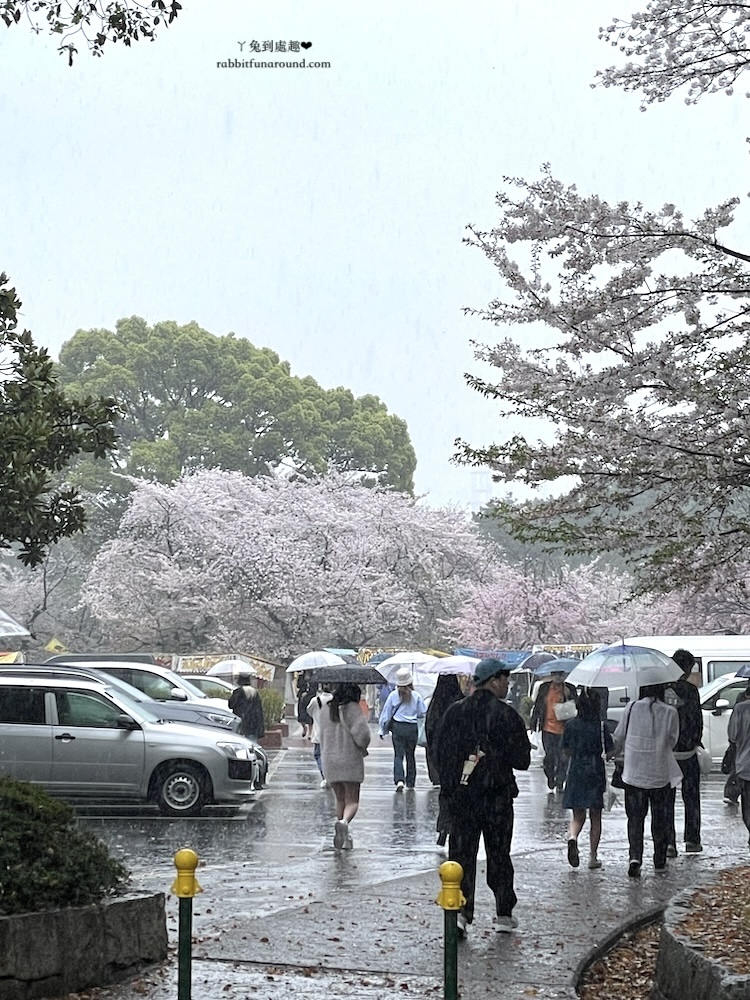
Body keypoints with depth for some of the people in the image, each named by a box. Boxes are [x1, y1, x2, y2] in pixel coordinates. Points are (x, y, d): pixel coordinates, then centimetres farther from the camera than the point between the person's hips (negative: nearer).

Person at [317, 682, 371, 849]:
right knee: (352, 800, 0)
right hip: (350, 760, -5)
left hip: (329, 761, 5)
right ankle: (344, 822, -29)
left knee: (340, 799, 18)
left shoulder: (324, 712, 8)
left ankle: (344, 836, 17)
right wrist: (363, 748, 2)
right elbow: (362, 732, -17)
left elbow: (323, 737, 10)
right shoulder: (352, 709, -9)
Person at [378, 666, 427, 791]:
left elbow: (386, 713, 1)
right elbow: (423, 712, 3)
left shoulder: (393, 695, -4)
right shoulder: (416, 696, -4)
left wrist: (383, 730, 10)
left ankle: (399, 780, -21)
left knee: (398, 755, -1)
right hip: (412, 728, 1)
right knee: (411, 755, 14)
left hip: (398, 728, -1)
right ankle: (410, 782, 21)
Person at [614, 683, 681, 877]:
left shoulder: (632, 708, -8)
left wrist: (616, 752, 24)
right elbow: (672, 741, 1)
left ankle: (635, 857, -9)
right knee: (659, 818, 15)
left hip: (633, 774, 0)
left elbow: (619, 736, 2)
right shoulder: (670, 712, -11)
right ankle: (660, 861, 23)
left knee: (635, 818, 8)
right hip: (660, 773, 0)